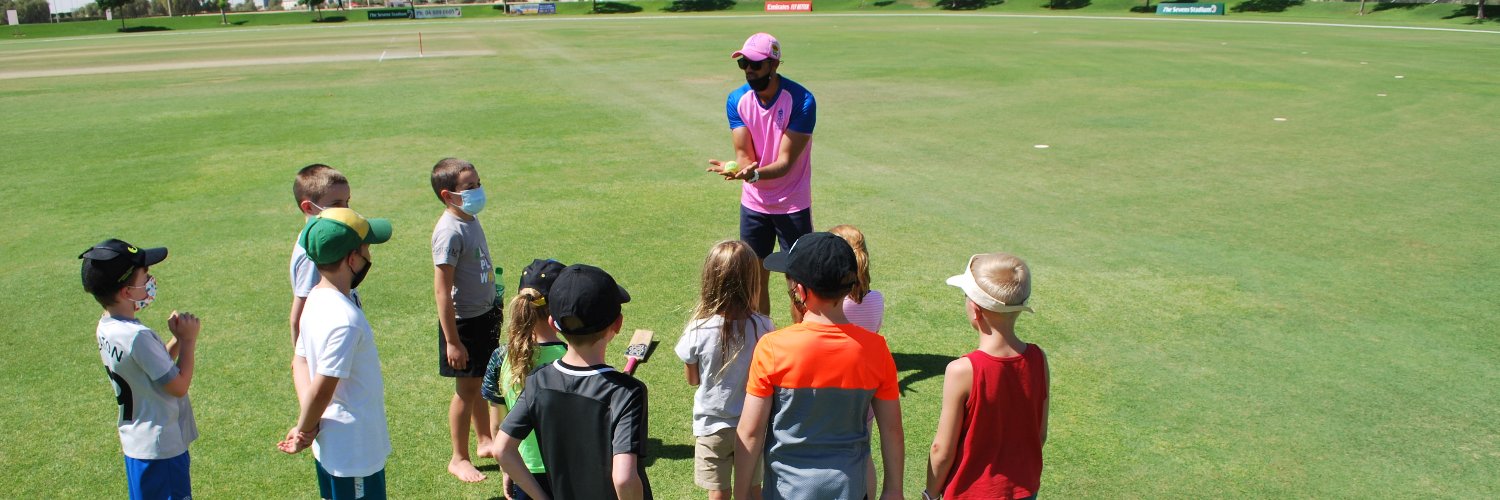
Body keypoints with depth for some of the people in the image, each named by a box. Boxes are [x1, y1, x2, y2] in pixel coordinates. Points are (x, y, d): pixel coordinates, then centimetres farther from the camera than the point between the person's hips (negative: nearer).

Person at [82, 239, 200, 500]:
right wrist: (188, 340, -10)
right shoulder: (137, 336, -26)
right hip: (161, 448, -9)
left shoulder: (105, 328, 2)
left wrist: (177, 339, -1)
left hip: (136, 442, 9)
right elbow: (178, 386, -19)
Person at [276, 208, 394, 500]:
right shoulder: (345, 319, -28)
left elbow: (301, 362, 7)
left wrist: (306, 427, -2)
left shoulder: (315, 300, 2)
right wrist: (303, 431, -7)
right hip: (354, 451, -9)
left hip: (329, 444, 9)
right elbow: (321, 390, -25)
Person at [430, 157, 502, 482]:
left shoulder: (470, 220, 3)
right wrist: (451, 341, -22)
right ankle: (459, 458, 21)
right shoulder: (449, 232, -24)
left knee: (483, 383, 21)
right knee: (467, 389, 5)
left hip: (485, 315, 8)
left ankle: (485, 441, 39)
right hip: (464, 321, -8)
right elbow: (442, 290, -23)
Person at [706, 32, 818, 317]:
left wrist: (755, 173, -41)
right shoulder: (737, 100, -5)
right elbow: (743, 153, -8)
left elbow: (786, 162, -22)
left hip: (792, 205, -4)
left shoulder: (801, 100, -19)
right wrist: (739, 168, -32)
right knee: (755, 279, 12)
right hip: (753, 204, 4)